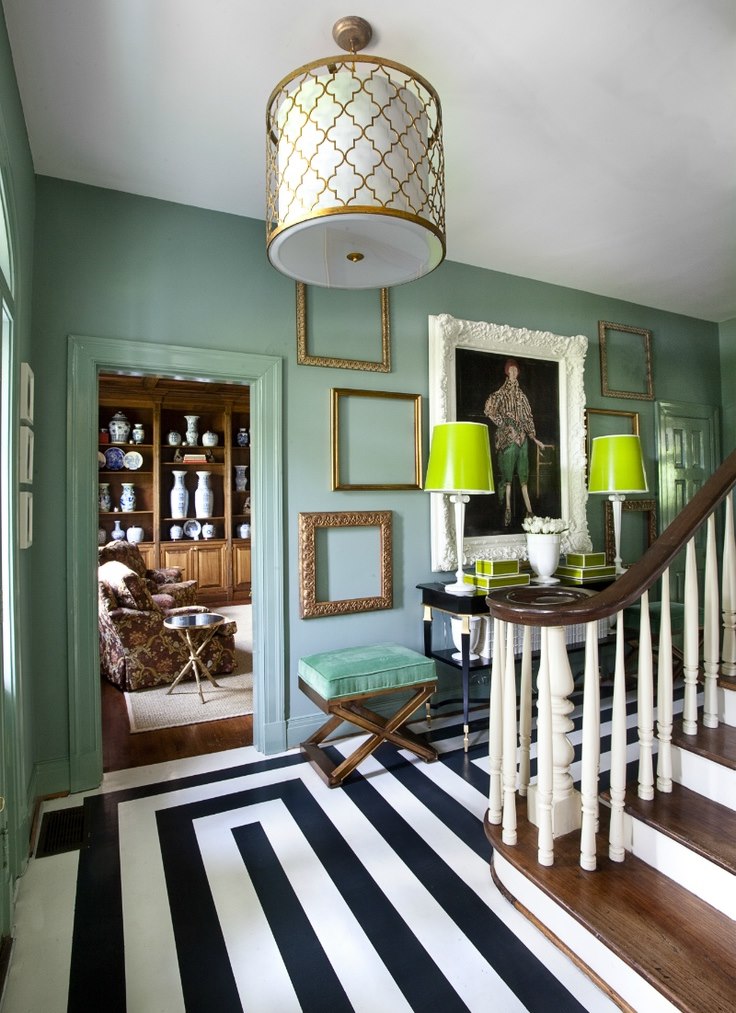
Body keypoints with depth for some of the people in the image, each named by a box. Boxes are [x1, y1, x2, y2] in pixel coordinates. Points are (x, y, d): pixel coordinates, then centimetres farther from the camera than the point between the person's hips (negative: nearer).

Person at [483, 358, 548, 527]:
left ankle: (529, 510, 5)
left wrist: (534, 438, 15)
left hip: (522, 437, 5)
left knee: (523, 475, 4)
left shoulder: (522, 395, 17)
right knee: (508, 475, -5)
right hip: (508, 437, -5)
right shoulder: (501, 393, 1)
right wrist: (502, 423, -9)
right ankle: (508, 510, -2)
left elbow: (528, 418, 18)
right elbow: (488, 409, -11)